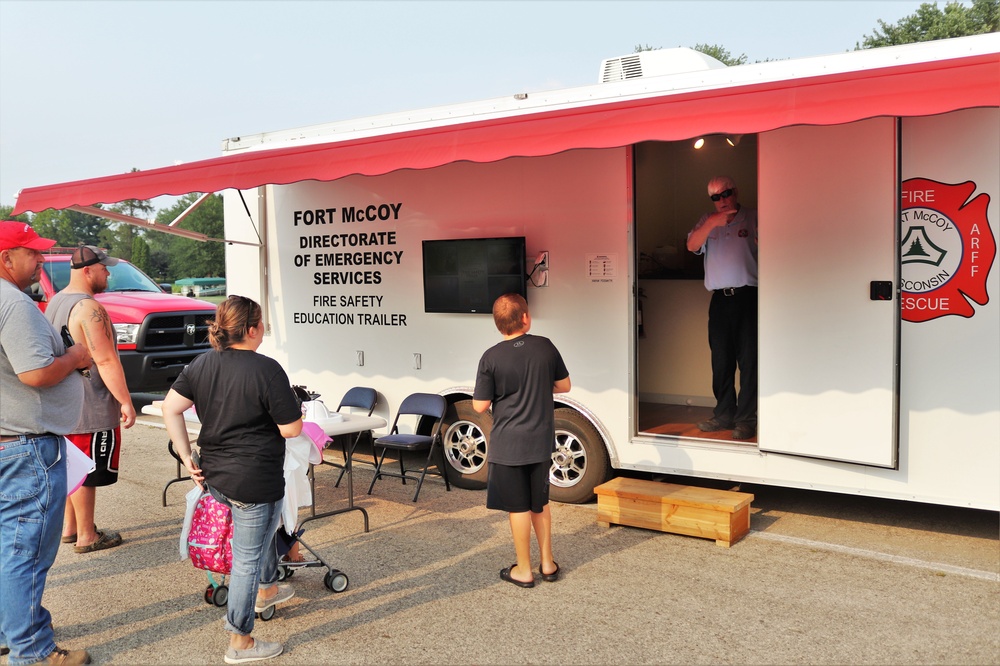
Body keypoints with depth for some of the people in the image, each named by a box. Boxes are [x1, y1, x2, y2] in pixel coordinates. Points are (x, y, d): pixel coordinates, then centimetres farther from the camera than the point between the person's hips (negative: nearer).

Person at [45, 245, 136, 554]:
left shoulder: (55, 302, 11)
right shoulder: (89, 308, -20)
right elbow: (106, 360, -24)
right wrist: (126, 401, -20)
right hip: (89, 408, -10)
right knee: (86, 474, 0)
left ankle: (70, 527, 30)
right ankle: (86, 536, 10)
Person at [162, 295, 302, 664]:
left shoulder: (202, 364, 3)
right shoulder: (266, 369, -19)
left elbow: (171, 408, 4)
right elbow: (291, 429, -16)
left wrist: (187, 457, 7)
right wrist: (291, 405, 5)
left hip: (215, 477, 8)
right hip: (255, 481, -8)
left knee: (264, 527, 32)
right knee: (247, 559, 6)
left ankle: (266, 589, 51)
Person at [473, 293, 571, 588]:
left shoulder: (491, 358, -14)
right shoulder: (545, 347, -5)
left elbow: (480, 406, -9)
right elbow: (564, 386, 7)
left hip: (508, 445, -4)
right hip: (541, 442, 4)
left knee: (518, 508, 7)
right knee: (540, 503, 20)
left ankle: (524, 570, 19)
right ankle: (547, 563, 30)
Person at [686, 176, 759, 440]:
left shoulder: (753, 218, 5)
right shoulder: (708, 221, 15)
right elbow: (692, 245, -1)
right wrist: (711, 223, -15)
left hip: (747, 297, -4)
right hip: (719, 299, 4)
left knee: (748, 360, -3)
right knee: (721, 361, 9)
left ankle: (746, 419, 2)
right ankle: (724, 414, 19)